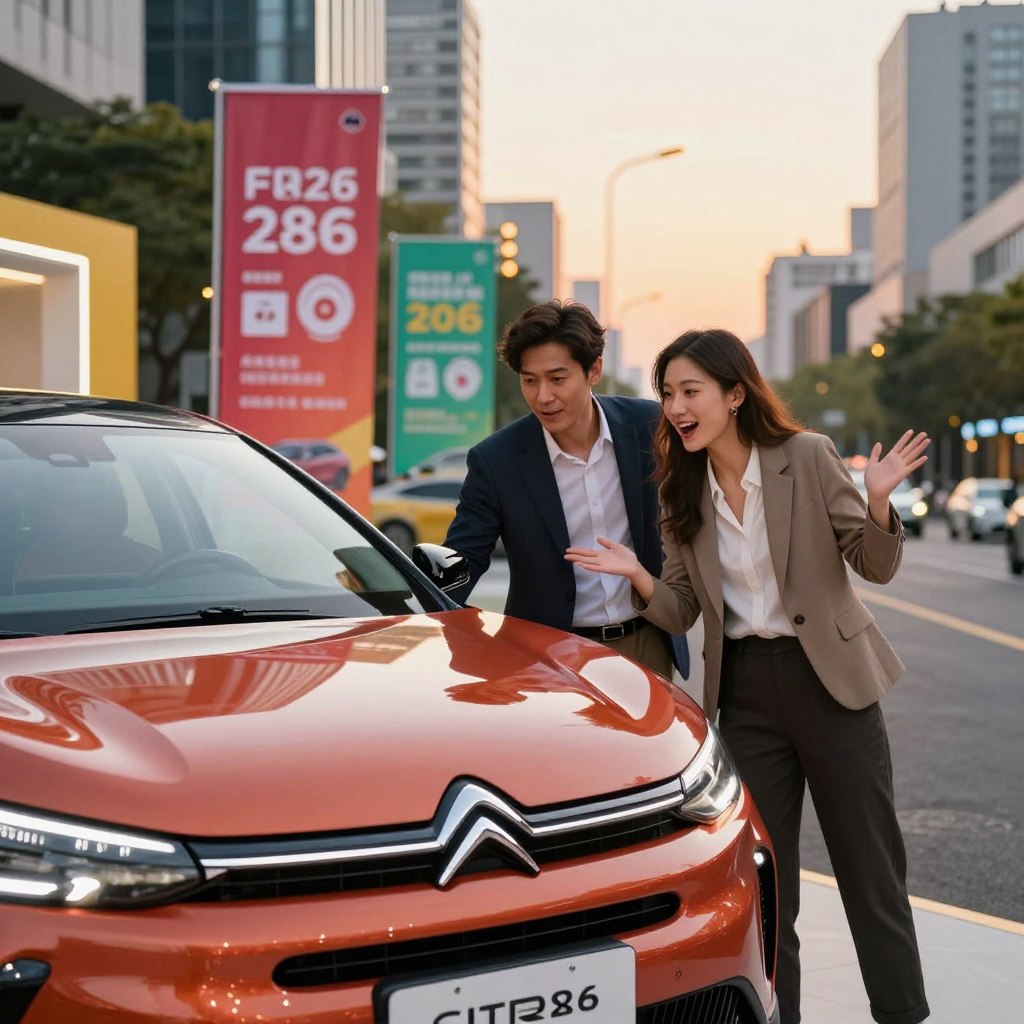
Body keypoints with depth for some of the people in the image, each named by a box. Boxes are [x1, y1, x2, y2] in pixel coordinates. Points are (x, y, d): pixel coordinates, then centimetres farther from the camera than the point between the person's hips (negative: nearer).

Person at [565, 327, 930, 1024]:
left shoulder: (807, 456, -8)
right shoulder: (684, 492, 4)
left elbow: (876, 567, -5)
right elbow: (680, 612, 4)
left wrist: (878, 502, -24)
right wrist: (637, 576, -15)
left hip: (829, 678, -3)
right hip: (744, 691, 3)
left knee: (870, 864, 5)